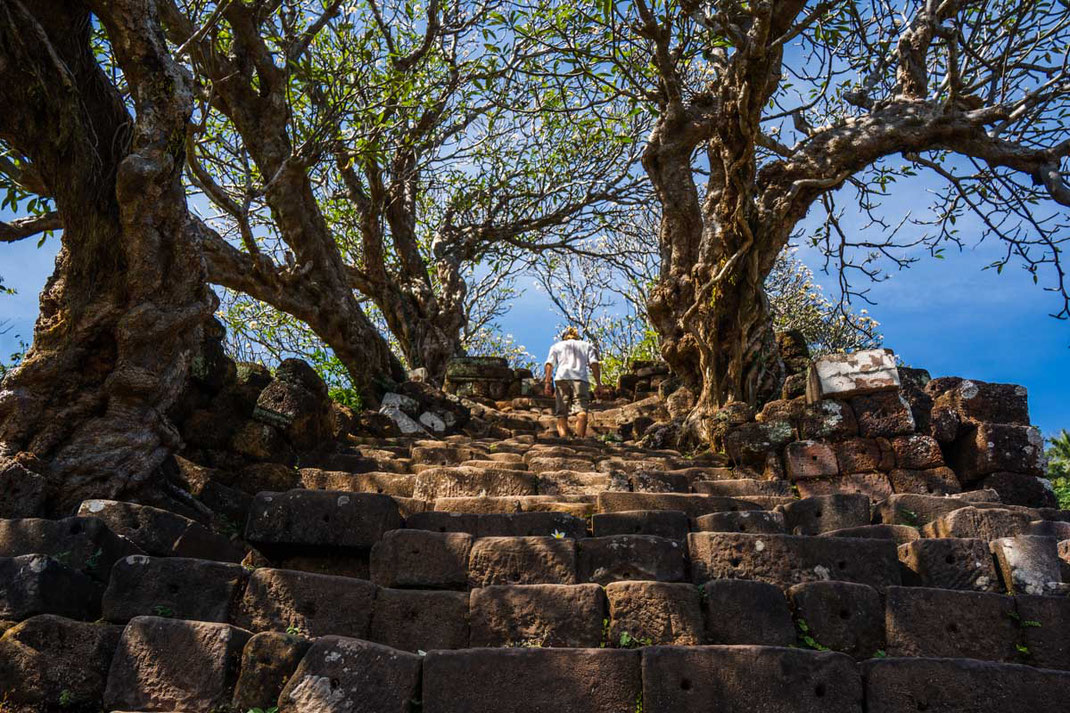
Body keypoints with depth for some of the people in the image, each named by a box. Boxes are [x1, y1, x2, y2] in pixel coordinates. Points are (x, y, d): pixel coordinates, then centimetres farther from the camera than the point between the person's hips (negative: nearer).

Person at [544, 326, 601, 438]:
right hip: (581, 379, -1)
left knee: (561, 414, 2)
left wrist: (548, 382, 0)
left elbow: (549, 364, 8)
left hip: (562, 378, 1)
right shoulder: (587, 345, 27)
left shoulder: (556, 346, 26)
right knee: (581, 411, -14)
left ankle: (563, 438, -15)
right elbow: (594, 364, 10)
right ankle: (580, 438, -32)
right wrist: (598, 383, 5)